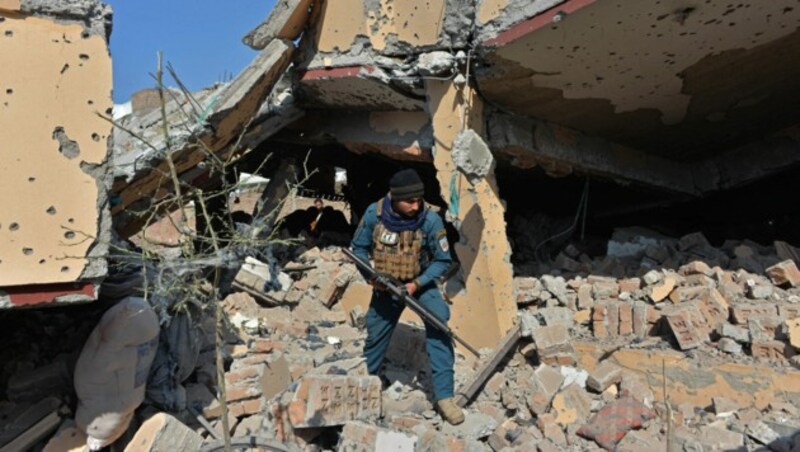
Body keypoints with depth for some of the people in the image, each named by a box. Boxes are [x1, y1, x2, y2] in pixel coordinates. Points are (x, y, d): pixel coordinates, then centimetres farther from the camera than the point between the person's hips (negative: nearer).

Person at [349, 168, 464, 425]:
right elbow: (358, 248, -5)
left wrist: (416, 284, -24)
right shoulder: (374, 213, -19)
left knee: (439, 325, -23)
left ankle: (444, 396, -13)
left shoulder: (430, 220, -24)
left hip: (420, 282, -1)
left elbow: (443, 261, -14)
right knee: (375, 335, 15)